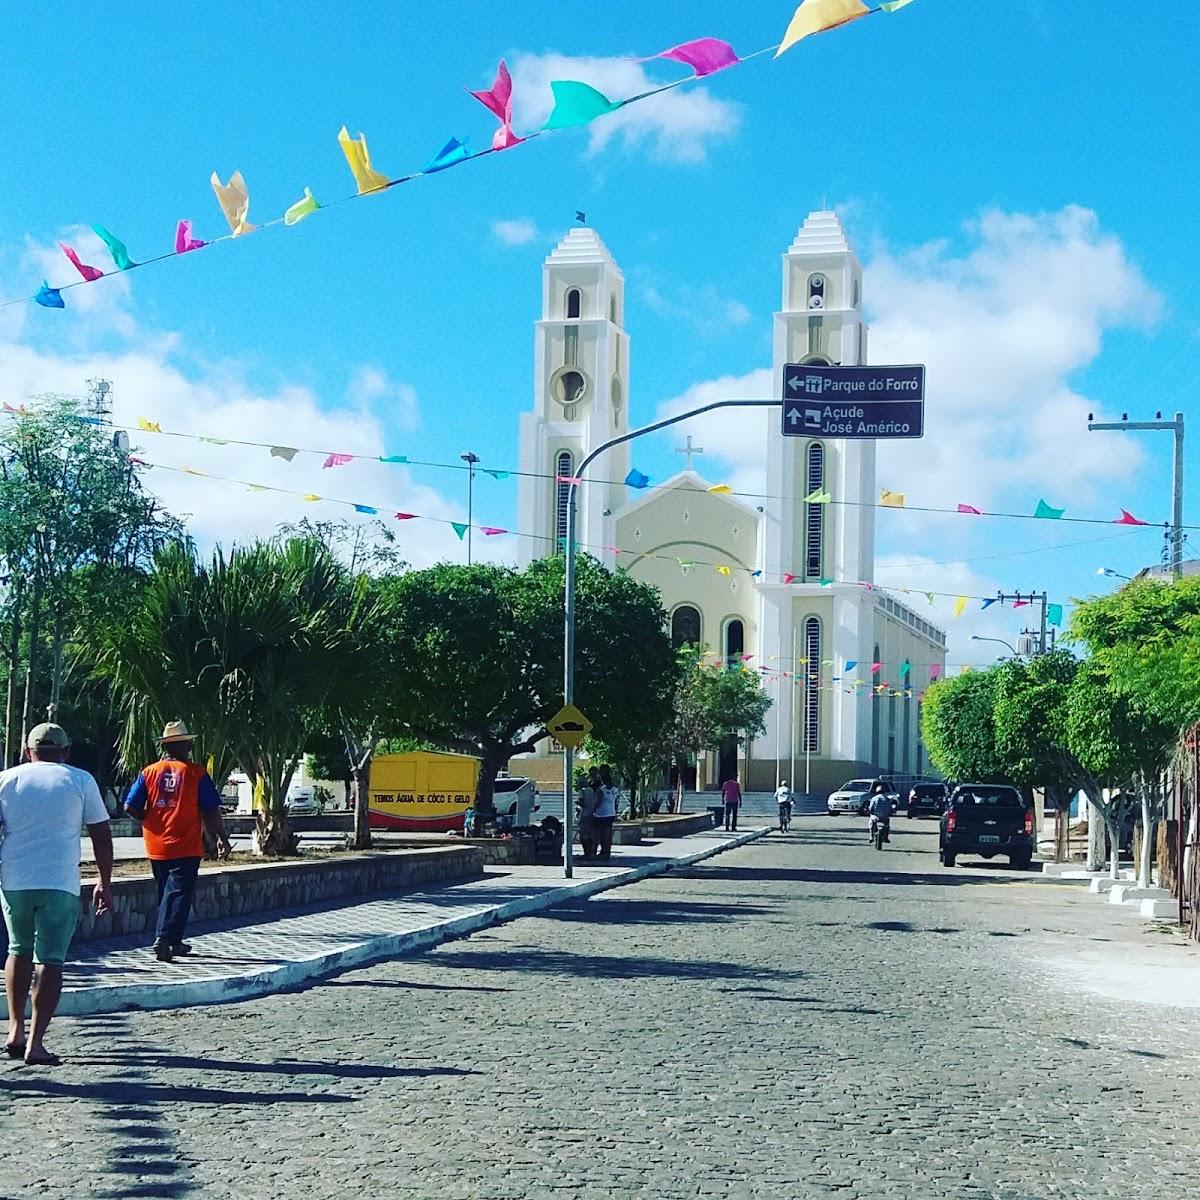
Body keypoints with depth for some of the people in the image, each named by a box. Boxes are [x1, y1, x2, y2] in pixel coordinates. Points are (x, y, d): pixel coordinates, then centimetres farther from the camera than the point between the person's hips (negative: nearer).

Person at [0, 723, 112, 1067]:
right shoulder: (80, 781, 5)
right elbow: (101, 836, 4)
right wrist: (105, 883, 12)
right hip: (60, 883, -2)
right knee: (50, 960, 1)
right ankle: (35, 1043, -6)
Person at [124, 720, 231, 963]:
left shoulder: (149, 772, 2)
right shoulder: (196, 773, -6)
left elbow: (130, 807, -1)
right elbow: (211, 811, -5)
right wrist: (221, 838, 6)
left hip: (156, 848, 4)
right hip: (186, 848, -4)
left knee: (165, 893, 17)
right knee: (178, 894, -4)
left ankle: (174, 942, 24)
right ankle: (164, 938, -20)